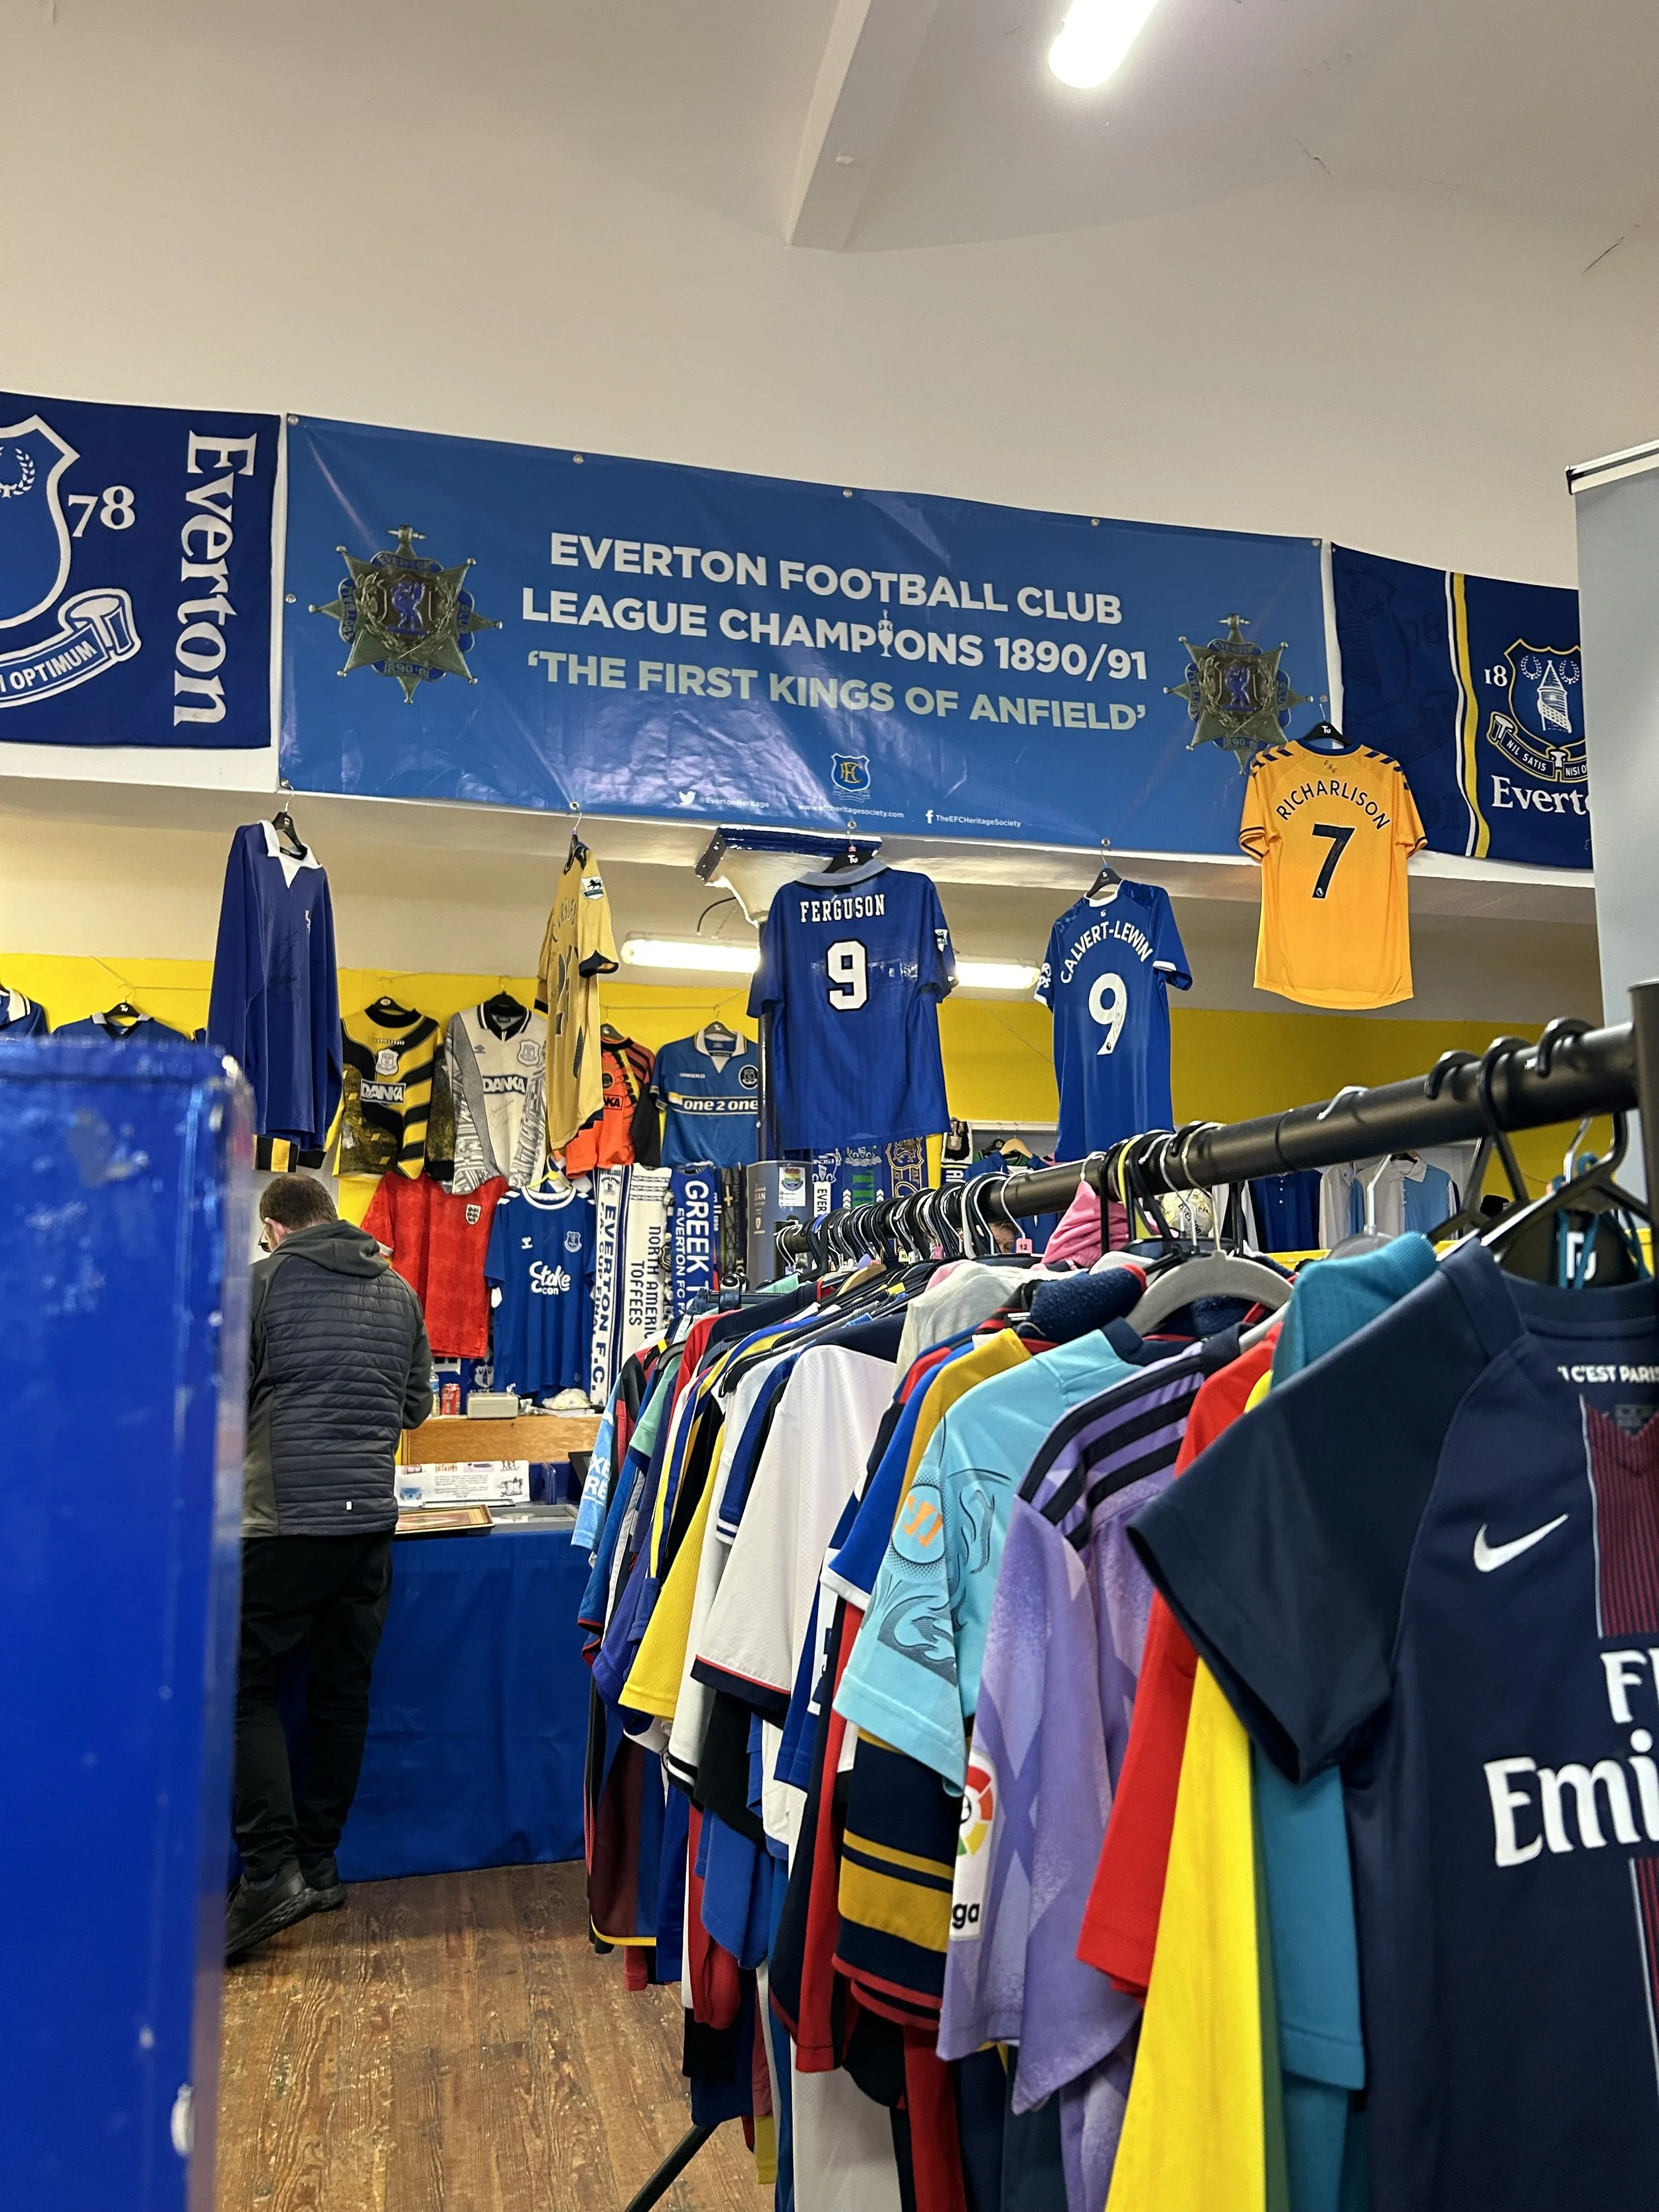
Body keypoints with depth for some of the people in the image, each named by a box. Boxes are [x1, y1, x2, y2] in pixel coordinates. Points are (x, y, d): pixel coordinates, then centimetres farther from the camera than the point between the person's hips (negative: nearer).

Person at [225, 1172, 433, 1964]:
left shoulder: (264, 1281, -4)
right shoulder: (398, 1291, 10)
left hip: (285, 1516, -5)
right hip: (371, 1515, 5)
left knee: (248, 1690, 4)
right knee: (344, 1691, 13)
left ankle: (270, 1871, -5)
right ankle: (320, 1864, 22)